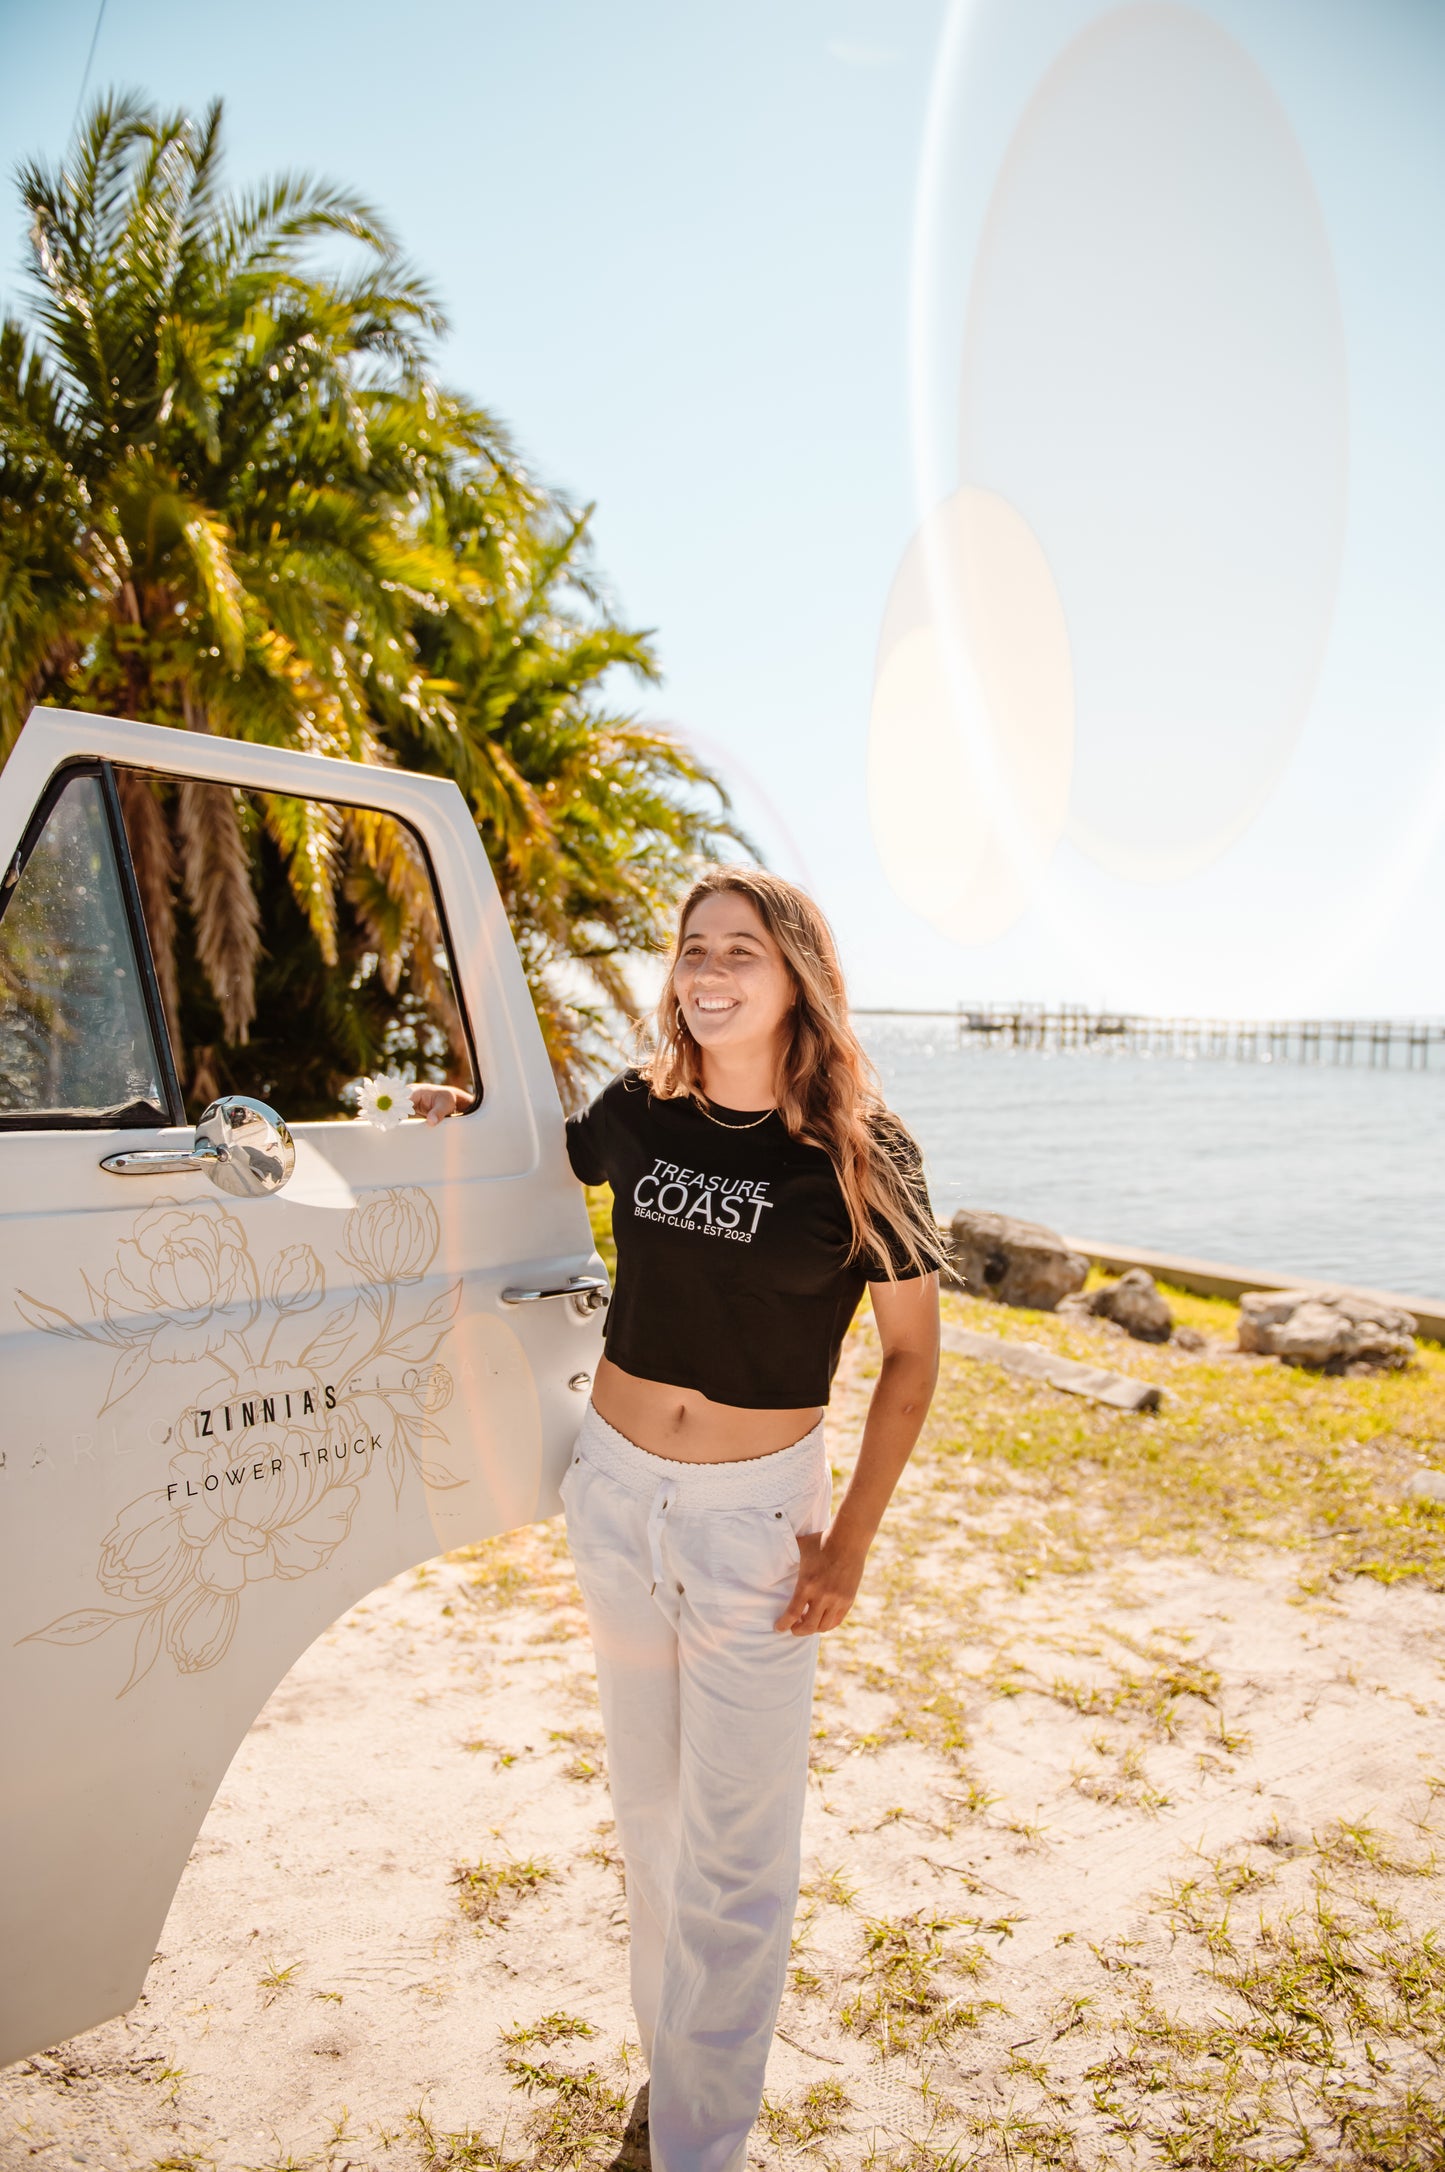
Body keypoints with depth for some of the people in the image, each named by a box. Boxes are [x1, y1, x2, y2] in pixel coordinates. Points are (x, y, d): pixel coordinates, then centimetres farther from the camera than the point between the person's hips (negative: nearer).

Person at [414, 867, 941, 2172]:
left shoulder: (860, 1153, -13)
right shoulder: (641, 1112, -4)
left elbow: (912, 1357, -5)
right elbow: (560, 1160, 20)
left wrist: (853, 1538, -8)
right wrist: (464, 1119, 2)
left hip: (758, 1506, -4)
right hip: (613, 1486, 4)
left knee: (735, 1843, 7)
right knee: (649, 1802, 20)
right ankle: (673, 2058, 43)